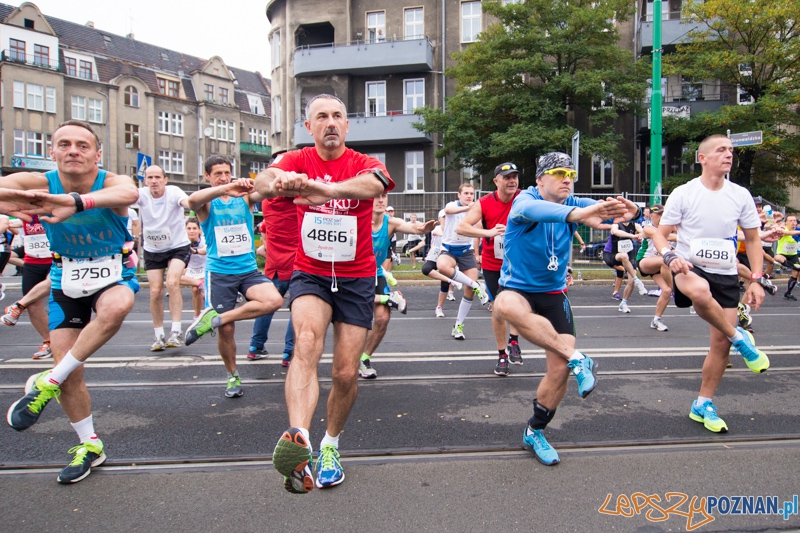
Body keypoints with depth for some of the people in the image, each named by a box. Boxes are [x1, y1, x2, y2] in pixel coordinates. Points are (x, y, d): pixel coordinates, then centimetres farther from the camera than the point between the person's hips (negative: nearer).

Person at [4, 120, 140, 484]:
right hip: (66, 279, 3)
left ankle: (48, 383, -17)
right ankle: (89, 446, 25)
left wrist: (75, 202, -63)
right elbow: (8, 188, -35)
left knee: (115, 308, -38)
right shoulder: (38, 185, -14)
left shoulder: (111, 182, -20)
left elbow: (129, 194, -46)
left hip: (114, 274, -2)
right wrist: (11, 196, -60)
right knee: (70, 373, 2)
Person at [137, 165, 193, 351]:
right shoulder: (142, 195, -11)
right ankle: (159, 336, 16)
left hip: (178, 247, -3)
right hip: (152, 250, 3)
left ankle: (176, 332, -17)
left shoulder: (173, 192, -18)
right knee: (155, 292, 0)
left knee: (172, 283, -24)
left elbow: (187, 202, -40)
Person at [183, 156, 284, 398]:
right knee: (226, 330, 0)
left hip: (249, 269, 2)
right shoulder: (206, 204, -1)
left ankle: (214, 318, -13)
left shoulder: (244, 198, 6)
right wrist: (225, 189, -44)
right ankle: (233, 376, 25)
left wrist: (251, 185, -41)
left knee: (274, 300, -25)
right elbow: (193, 200, -27)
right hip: (219, 272, -2)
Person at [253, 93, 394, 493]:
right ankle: (298, 442, -43)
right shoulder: (298, 160, -1)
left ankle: (330, 445, 27)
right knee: (306, 343, -30)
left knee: (346, 374, 2)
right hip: (309, 273, 0)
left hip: (356, 279, 1)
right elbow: (264, 180, -24)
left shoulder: (364, 163, -4)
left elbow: (374, 184, -31)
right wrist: (278, 182, -51)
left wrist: (326, 189, -52)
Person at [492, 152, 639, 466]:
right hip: (517, 286, -4)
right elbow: (533, 209, -42)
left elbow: (602, 209, -23)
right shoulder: (525, 200, -16)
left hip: (554, 292, 4)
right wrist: (576, 215, -61)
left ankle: (534, 432, 18)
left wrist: (628, 212, -48)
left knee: (560, 366, -5)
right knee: (506, 305, -41)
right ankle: (578, 360, -30)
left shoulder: (574, 204, -3)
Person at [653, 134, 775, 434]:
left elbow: (753, 239, 11)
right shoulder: (683, 194, -6)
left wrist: (756, 280, 1)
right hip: (690, 269, -4)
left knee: (721, 343, 2)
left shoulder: (741, 195, 3)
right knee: (700, 291, -41)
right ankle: (740, 339, -14)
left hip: (726, 276, 4)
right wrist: (670, 256, -24)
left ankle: (703, 405, 20)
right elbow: (660, 234, -3)